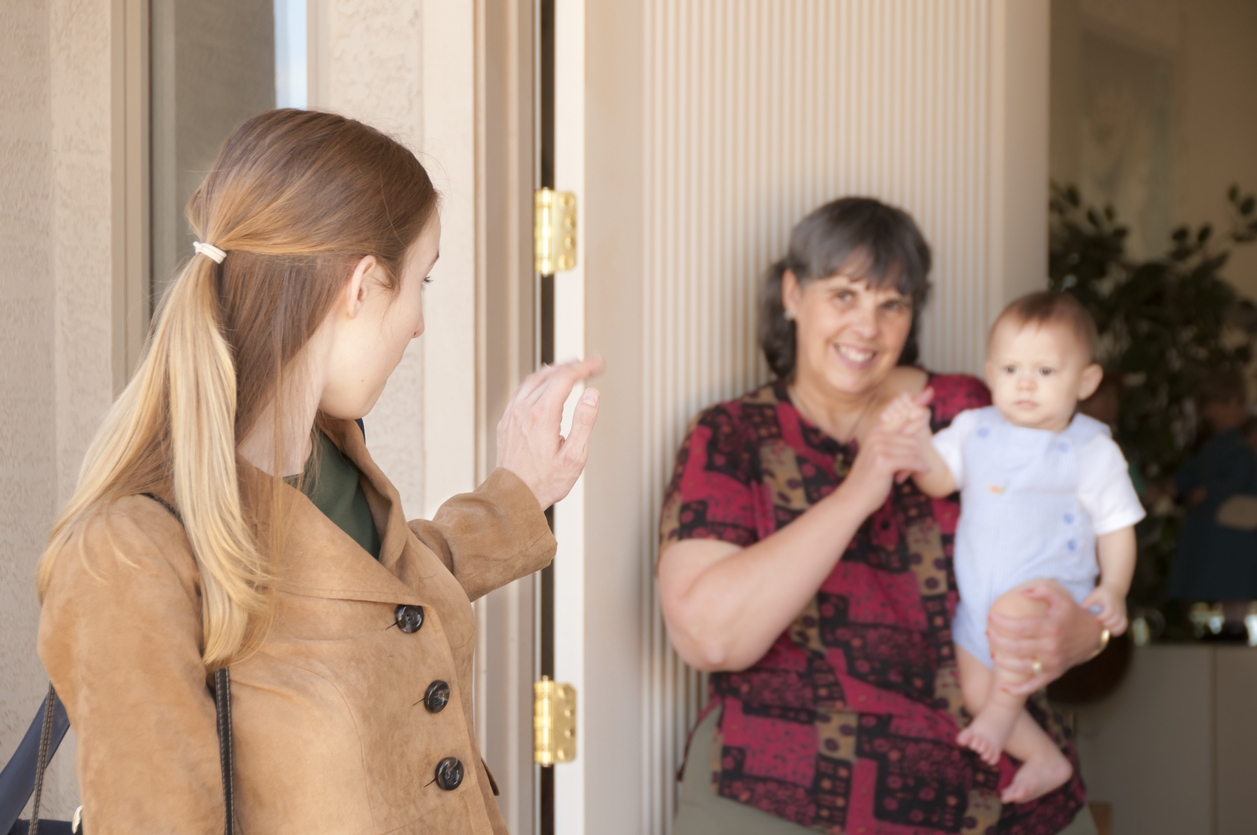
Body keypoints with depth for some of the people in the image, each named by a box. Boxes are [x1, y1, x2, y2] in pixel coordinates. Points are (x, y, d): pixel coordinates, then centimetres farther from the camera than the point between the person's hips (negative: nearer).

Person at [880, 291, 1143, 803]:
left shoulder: (1092, 452, -5)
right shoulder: (975, 430, 5)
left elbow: (1116, 527, -2)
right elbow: (938, 480, -3)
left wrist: (1113, 590, -17)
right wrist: (917, 437, -22)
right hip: (979, 600, 5)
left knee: (1018, 606, -36)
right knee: (974, 694, 5)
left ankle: (1004, 713, -19)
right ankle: (1046, 760, 27)